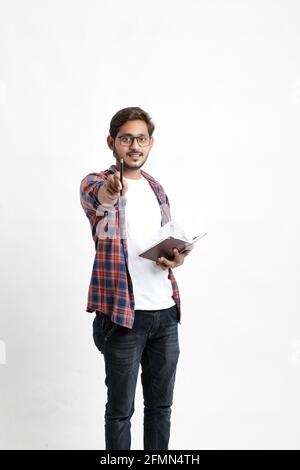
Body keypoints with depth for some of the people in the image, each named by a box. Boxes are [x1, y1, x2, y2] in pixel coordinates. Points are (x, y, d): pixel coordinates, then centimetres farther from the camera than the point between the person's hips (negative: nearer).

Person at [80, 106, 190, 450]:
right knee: (120, 408, 6)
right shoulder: (96, 182, -6)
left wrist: (176, 257, -1)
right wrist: (107, 193, -55)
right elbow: (94, 196, -32)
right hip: (124, 312, -6)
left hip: (165, 310, 6)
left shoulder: (156, 188, 13)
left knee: (161, 403, 15)